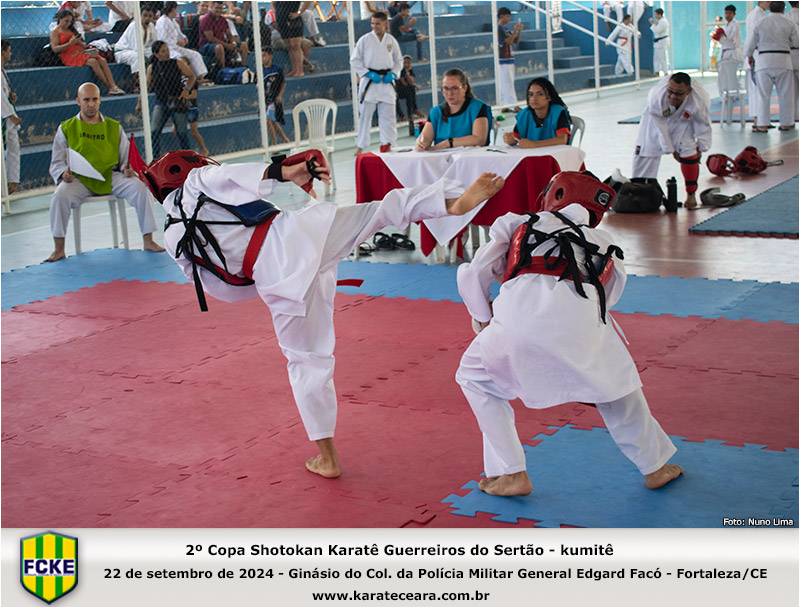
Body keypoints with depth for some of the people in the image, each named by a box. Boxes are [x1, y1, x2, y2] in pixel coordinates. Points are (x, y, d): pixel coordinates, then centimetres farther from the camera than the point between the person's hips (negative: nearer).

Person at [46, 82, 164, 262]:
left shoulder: (114, 127, 15)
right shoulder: (66, 128, 11)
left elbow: (126, 158, 14)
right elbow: (56, 163, 9)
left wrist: (128, 169, -10)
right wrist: (64, 173, -14)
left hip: (111, 177, 1)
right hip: (79, 179, -1)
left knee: (139, 188, -24)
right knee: (60, 195, -31)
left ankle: (148, 241, -17)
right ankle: (59, 249, -18)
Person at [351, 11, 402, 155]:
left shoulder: (391, 40, 6)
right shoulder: (365, 39, -2)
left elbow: (399, 61, 16)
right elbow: (354, 61, -1)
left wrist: (393, 74, -3)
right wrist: (369, 74, -11)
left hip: (387, 82, 2)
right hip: (369, 82, -2)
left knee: (388, 115, 3)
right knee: (365, 114, 0)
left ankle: (386, 143, 14)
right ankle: (360, 146, 9)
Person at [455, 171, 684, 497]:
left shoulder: (519, 225, 30)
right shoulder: (600, 241, 33)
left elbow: (472, 274, 22)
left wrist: (483, 321, 38)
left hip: (520, 314, -1)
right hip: (580, 317, 1)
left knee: (476, 377, 25)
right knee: (615, 383, 29)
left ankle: (509, 475, 21)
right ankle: (655, 467, 41)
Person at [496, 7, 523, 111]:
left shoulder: (507, 29, 15)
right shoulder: (498, 29, -12)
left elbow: (516, 41, 16)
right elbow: (509, 41, -20)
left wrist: (519, 31, 2)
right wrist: (515, 30, -17)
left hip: (509, 60, 9)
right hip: (503, 60, -9)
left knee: (504, 84, 10)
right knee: (508, 83, -9)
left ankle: (505, 106, 12)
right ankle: (513, 105, -10)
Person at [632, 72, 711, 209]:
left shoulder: (699, 101, -39)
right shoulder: (655, 98, -41)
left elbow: (704, 125, -17)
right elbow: (660, 127, -25)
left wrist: (701, 147, -5)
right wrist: (670, 148, -15)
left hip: (684, 119, 0)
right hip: (659, 117, 0)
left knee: (688, 152, -14)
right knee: (645, 149, 3)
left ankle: (691, 194, 4)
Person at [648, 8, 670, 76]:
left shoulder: (663, 22, -17)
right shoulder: (659, 21, 15)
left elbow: (656, 31, -22)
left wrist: (652, 24, -13)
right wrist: (653, 23, 11)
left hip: (662, 42, -11)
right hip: (658, 43, 11)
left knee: (663, 58, -7)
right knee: (656, 58, 13)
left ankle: (665, 73, -2)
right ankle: (657, 73, 19)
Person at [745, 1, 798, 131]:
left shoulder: (760, 23, 0)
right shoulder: (789, 24, 0)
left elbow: (751, 42, 6)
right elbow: (796, 43, 6)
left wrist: (749, 56, 23)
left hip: (764, 60, 0)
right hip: (783, 61, 0)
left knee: (764, 94, 2)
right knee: (785, 94, 8)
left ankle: (763, 125, 0)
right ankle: (786, 123, 13)